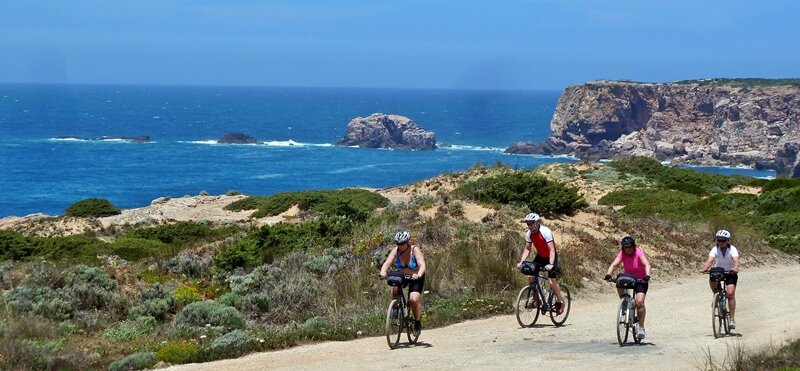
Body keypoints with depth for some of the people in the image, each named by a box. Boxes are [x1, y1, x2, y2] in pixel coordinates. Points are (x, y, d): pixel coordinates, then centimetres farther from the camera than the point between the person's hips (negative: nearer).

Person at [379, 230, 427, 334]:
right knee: (394, 290, -28)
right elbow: (387, 263, -28)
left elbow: (422, 265, -36)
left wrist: (418, 275, -57)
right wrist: (383, 272, -50)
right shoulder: (396, 250, -16)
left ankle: (418, 322, 2)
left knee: (413, 299, -23)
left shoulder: (415, 250, -24)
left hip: (415, 278, -3)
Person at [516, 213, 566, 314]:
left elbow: (552, 250, -32)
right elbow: (527, 249, -1)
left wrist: (551, 264, -43)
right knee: (531, 277, -10)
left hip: (550, 257, -6)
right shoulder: (529, 234, -10)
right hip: (540, 256, 6)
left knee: (552, 282, -15)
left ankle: (560, 301, 6)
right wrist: (521, 262, -16)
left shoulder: (546, 232, -28)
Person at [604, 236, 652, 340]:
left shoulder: (639, 252, -20)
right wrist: (608, 274, -45)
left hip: (640, 280, -3)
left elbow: (646, 264, -34)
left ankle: (641, 328, -9)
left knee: (639, 302, -19)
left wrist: (647, 275, -53)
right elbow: (614, 264, -26)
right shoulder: (622, 254, -12)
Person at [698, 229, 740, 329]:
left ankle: (732, 319, -13)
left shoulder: (732, 250, -22)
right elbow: (709, 260, -32)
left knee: (730, 293, -19)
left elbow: (736, 260, -40)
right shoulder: (715, 249, -18)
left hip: (730, 273, -2)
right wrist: (704, 268, -53)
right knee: (712, 280, -32)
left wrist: (735, 268, -62)